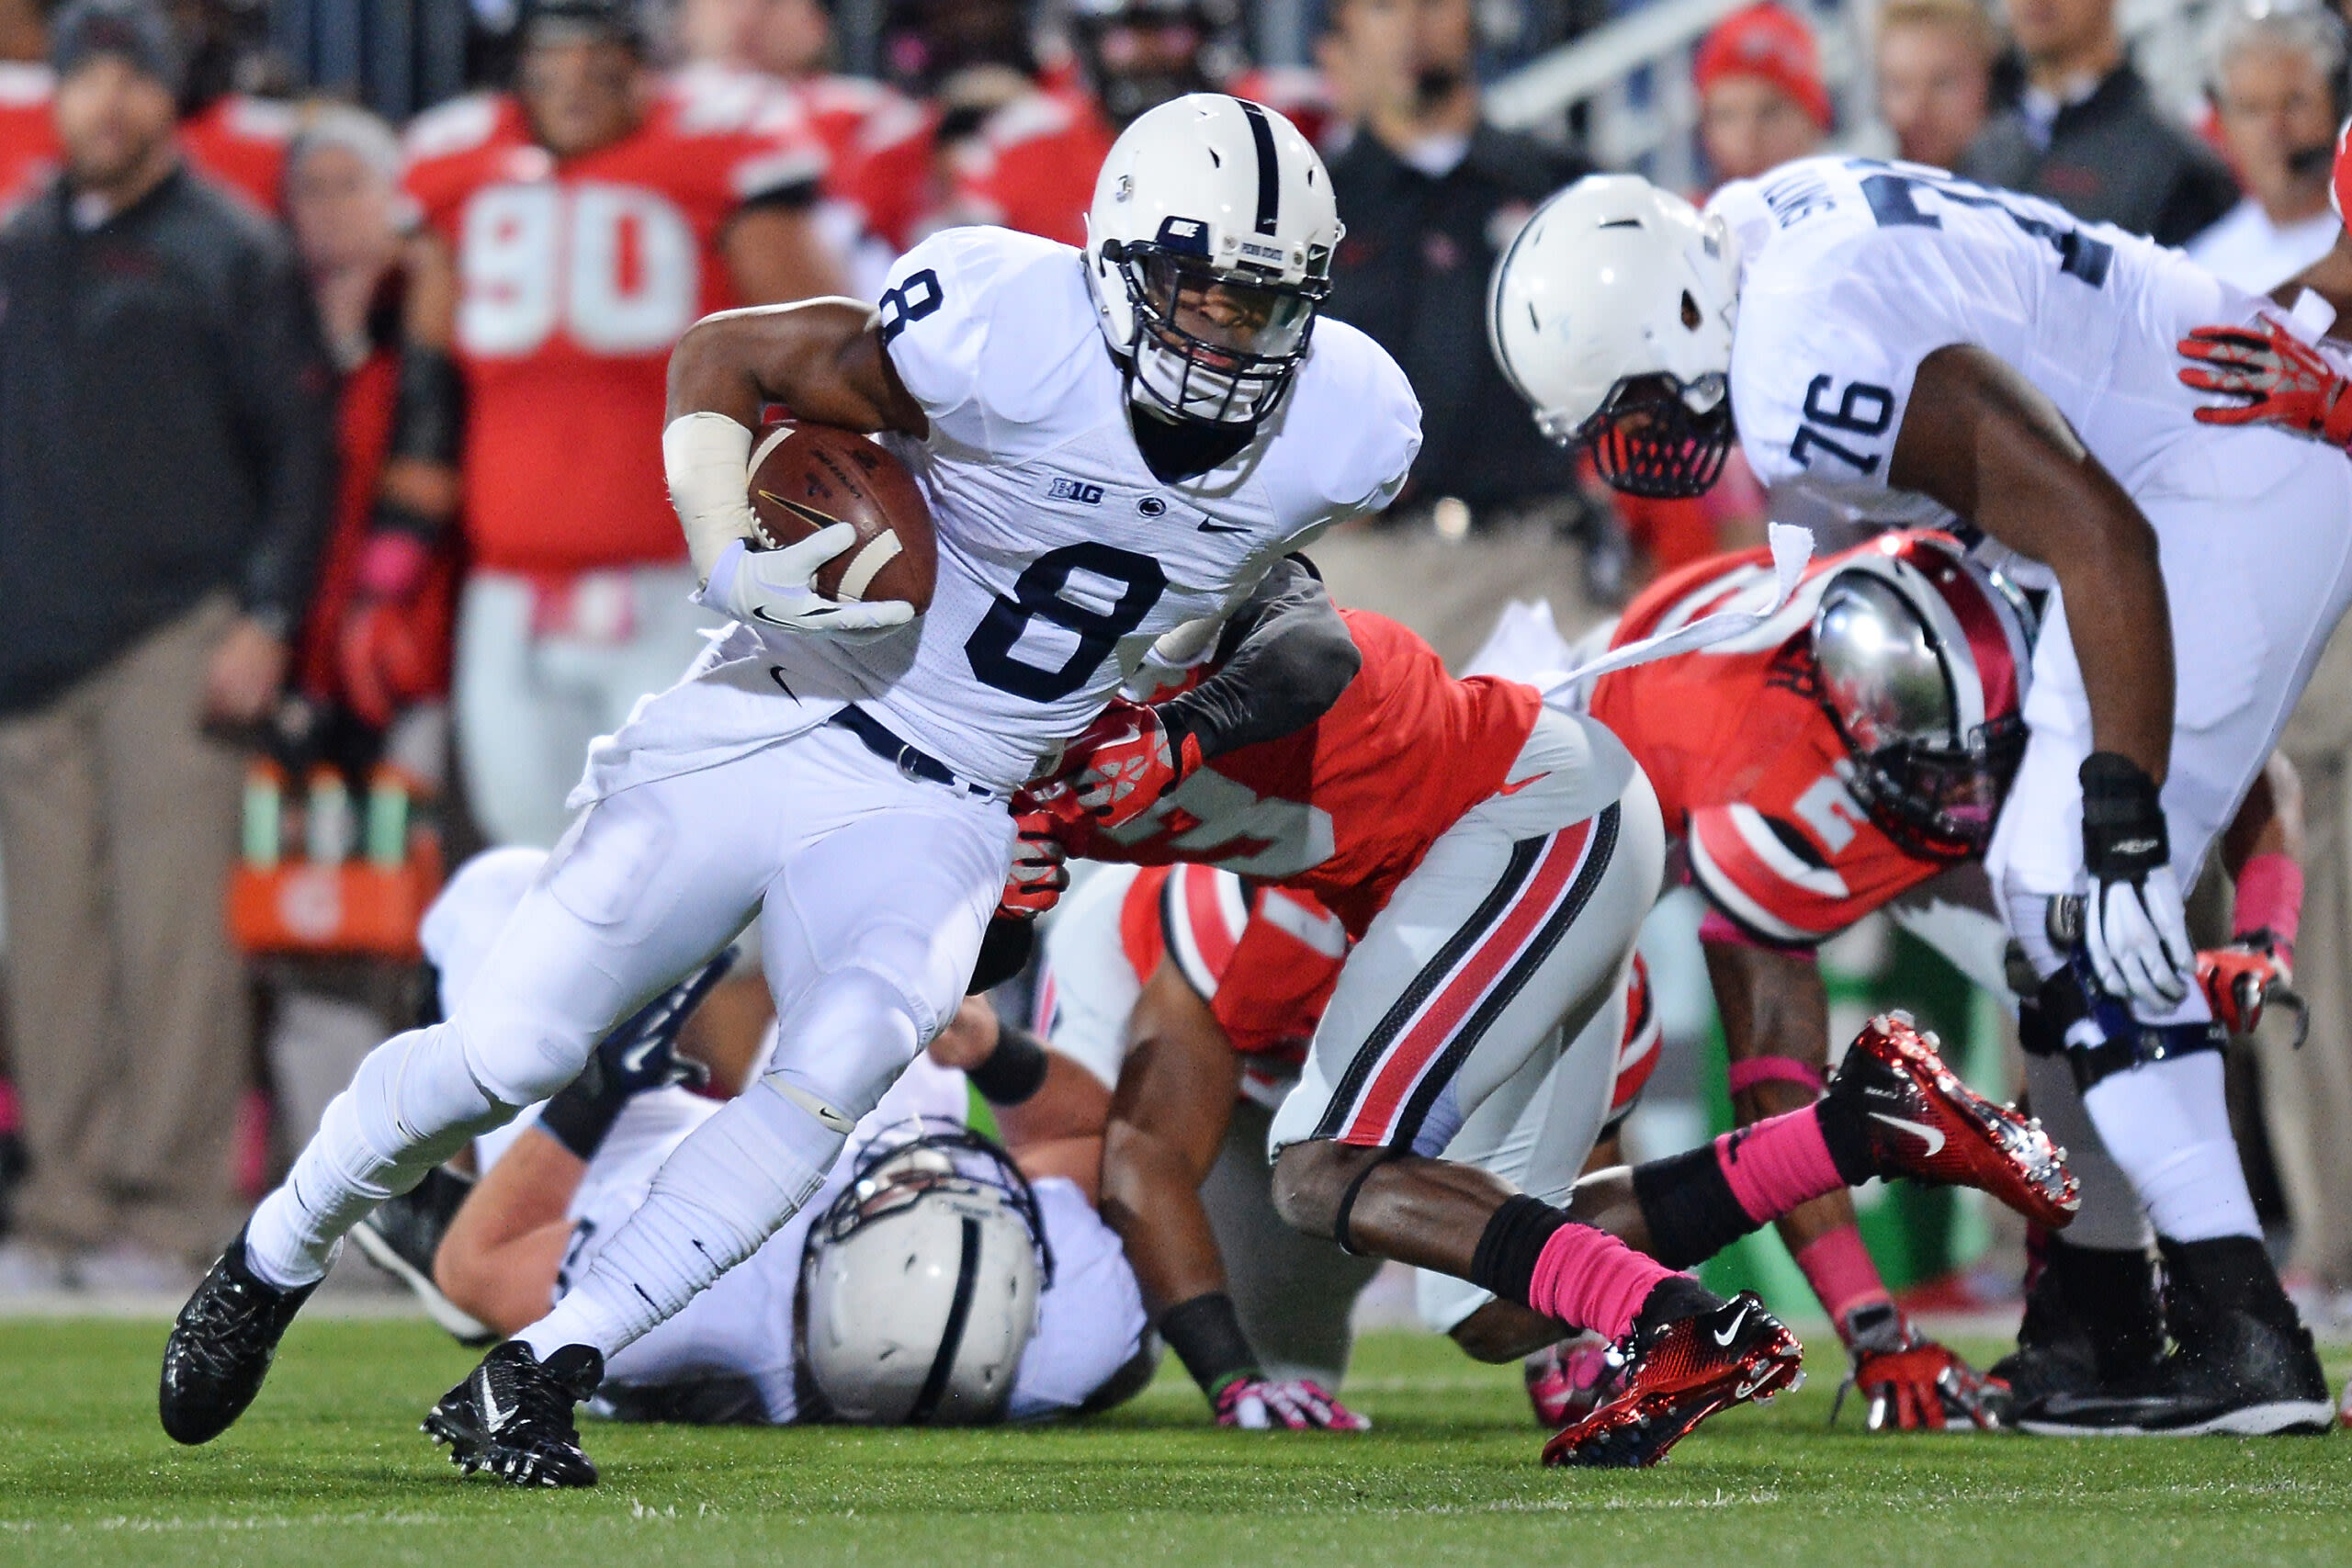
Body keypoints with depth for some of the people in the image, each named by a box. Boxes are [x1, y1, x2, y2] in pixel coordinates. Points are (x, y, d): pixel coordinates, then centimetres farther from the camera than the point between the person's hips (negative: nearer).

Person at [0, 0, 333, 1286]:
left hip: (174, 638, -5)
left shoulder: (228, 251, 2)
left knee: (171, 926, -9)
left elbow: (299, 444, 1)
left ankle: (168, 1202, -8)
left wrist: (265, 617, -8)